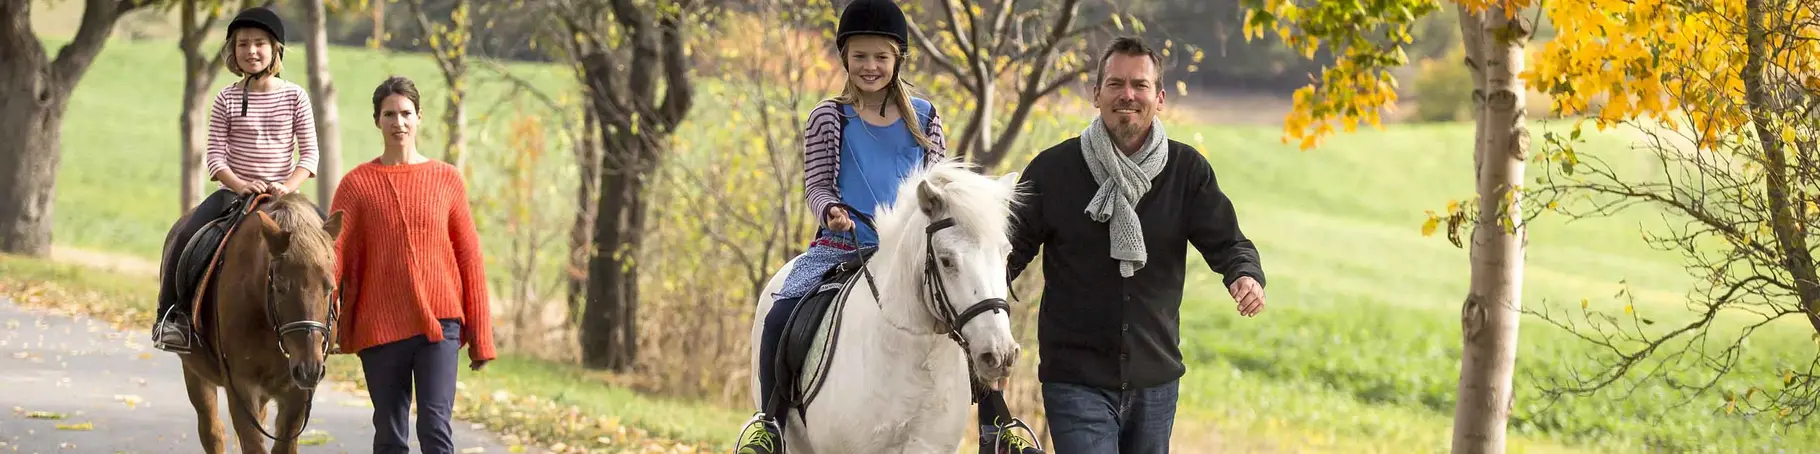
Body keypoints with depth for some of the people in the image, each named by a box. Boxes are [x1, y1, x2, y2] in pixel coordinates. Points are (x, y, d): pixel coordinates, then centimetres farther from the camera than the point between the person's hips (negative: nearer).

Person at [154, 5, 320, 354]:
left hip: (283, 193, 0)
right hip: (235, 191, 0)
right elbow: (215, 158, -1)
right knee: (184, 238, -23)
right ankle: (171, 312, -9)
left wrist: (288, 187, -18)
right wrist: (240, 185, -19)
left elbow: (309, 154, 0)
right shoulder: (226, 99, 3)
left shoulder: (294, 97, 3)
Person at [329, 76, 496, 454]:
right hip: (379, 326, 1)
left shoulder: (447, 180, 5)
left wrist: (480, 337, 5)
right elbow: (333, 251, -7)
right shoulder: (358, 183, 3)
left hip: (439, 323, -1)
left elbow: (470, 259, 7)